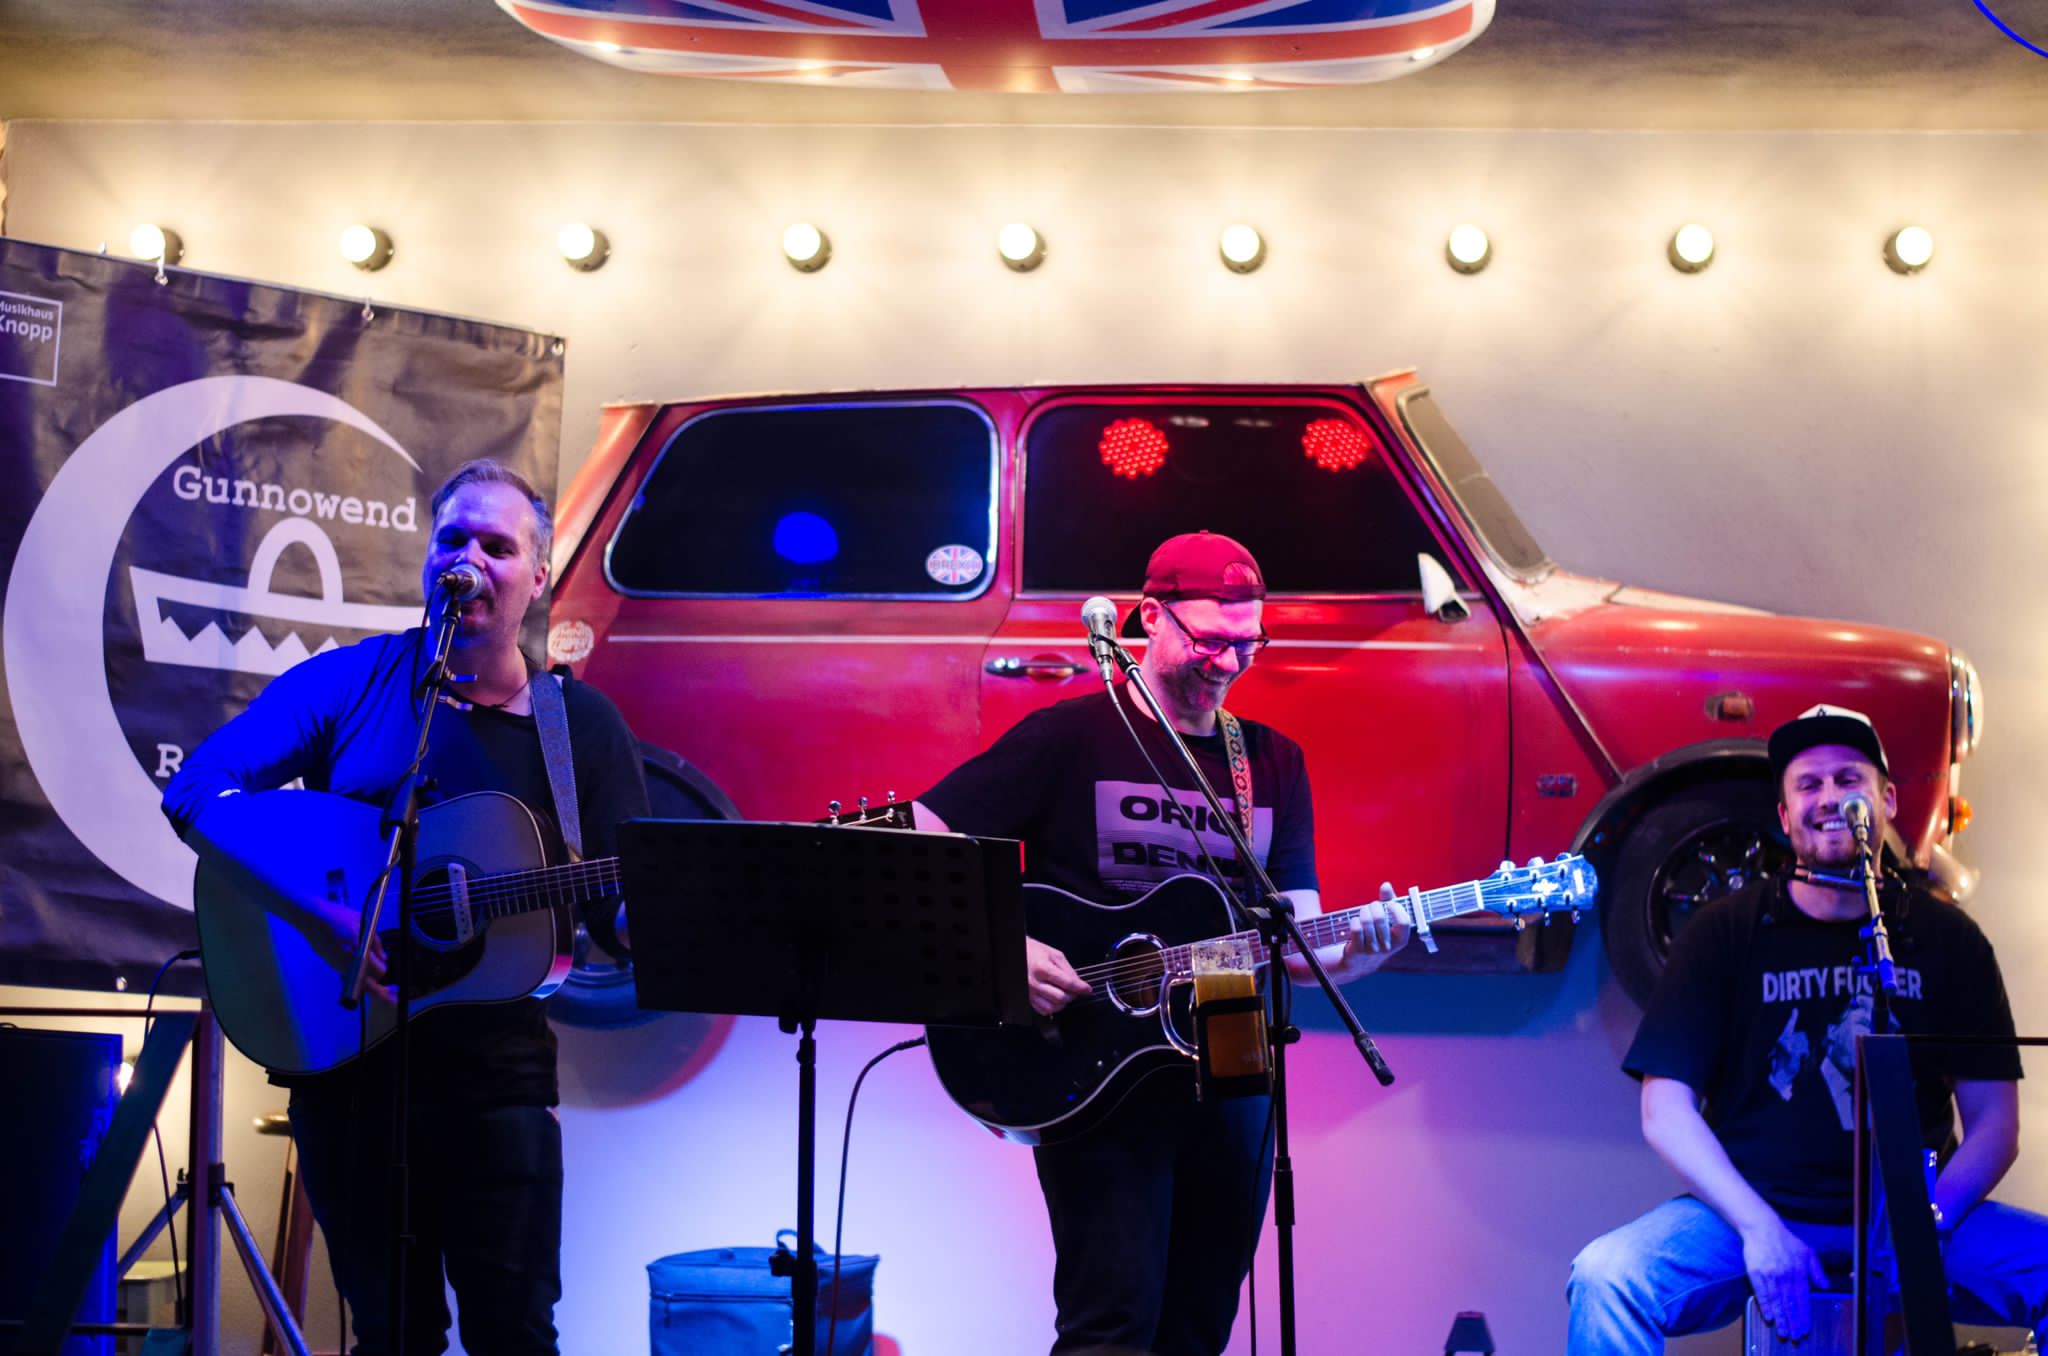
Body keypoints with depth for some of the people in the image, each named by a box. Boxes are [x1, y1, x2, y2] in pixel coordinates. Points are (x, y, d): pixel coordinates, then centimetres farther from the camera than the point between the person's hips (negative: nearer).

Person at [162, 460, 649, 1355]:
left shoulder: (582, 727, 4)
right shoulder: (352, 682, 1)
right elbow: (195, 788, -8)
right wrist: (317, 911, -19)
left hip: (496, 1071, 0)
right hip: (341, 1053, 0)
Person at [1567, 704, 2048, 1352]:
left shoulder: (1946, 939, 7)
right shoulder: (1725, 933, 2)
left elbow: (1993, 1118, 6)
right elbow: (1666, 1109, -3)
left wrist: (1927, 1220, -14)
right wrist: (1760, 1228, -17)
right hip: (1749, 1209, -2)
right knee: (1605, 1279, -29)